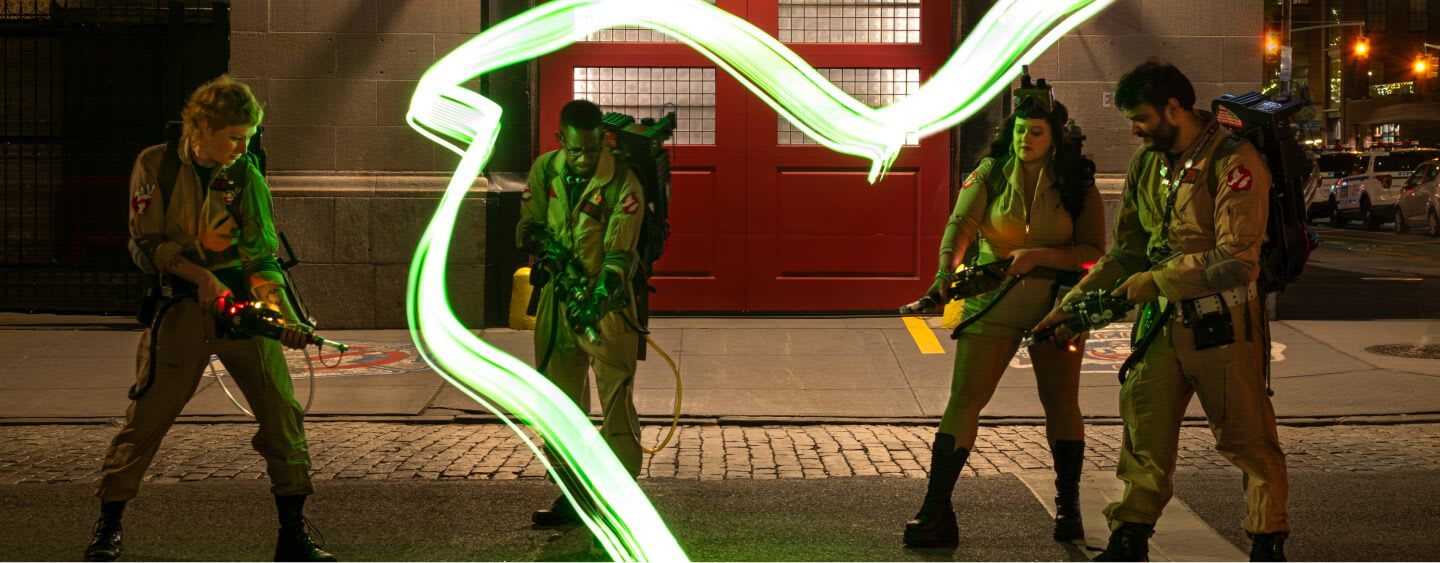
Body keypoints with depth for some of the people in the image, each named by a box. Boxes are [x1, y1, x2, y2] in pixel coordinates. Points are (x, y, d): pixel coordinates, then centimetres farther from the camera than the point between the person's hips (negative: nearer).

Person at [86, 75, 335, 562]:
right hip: (181, 306, -2)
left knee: (282, 413, -5)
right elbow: (147, 244, -2)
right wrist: (199, 275, -16)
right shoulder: (155, 166, -4)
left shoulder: (246, 177, -2)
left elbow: (261, 259, -6)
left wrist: (282, 313, -22)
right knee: (147, 415, -5)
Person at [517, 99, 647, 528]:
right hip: (557, 298, 5)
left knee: (616, 404, -8)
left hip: (607, 302, -5)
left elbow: (619, 255, -20)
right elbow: (527, 226, 5)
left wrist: (597, 299, -35)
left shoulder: (623, 185, -15)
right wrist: (546, 249, -17)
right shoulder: (545, 170, 0)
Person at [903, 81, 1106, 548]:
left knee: (1061, 403, 9)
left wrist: (1038, 255, -20)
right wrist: (948, 266, -33)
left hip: (1055, 304, 0)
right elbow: (961, 223, -13)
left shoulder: (1076, 183, -2)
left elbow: (1094, 252, -6)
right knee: (964, 399, -8)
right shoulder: (990, 173, 0)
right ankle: (935, 510, -9)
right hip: (992, 303, 0)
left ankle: (1068, 506, 27)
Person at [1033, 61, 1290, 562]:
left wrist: (1155, 282, -17)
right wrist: (1076, 302, 9)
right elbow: (1127, 250, 17)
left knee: (1246, 438, 3)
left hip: (1221, 324, -6)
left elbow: (1236, 261, -21)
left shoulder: (1234, 162, -15)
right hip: (1162, 320, 6)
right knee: (1144, 428, 6)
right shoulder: (1147, 163, 8)